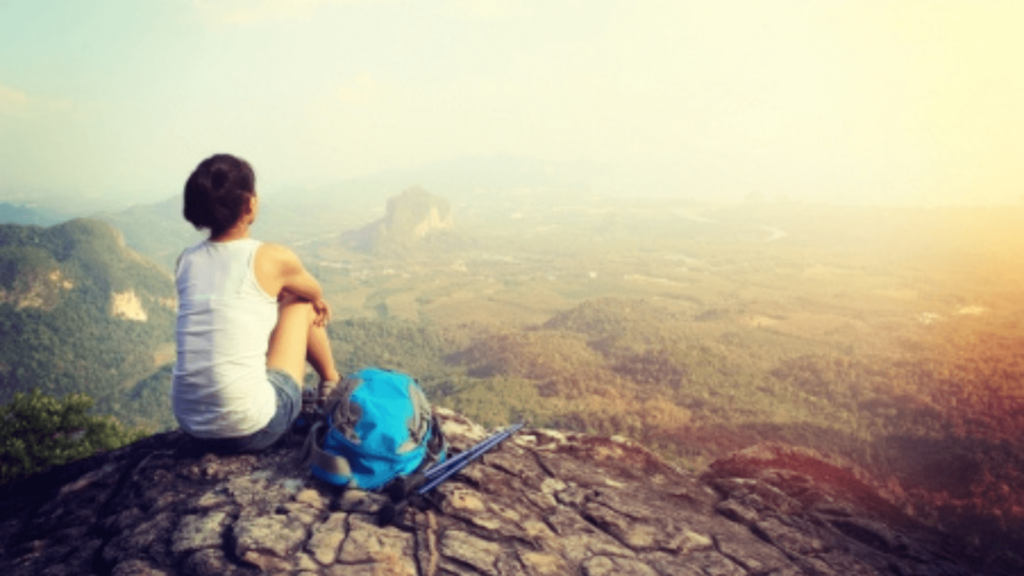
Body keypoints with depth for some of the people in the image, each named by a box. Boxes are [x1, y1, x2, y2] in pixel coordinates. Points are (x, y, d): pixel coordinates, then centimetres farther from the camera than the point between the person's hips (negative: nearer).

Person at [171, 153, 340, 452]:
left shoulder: (185, 261, 4)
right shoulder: (271, 259, -10)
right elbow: (315, 293, 13)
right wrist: (312, 302, 36)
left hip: (191, 427, 6)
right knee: (302, 304, 13)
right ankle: (331, 383, 36)